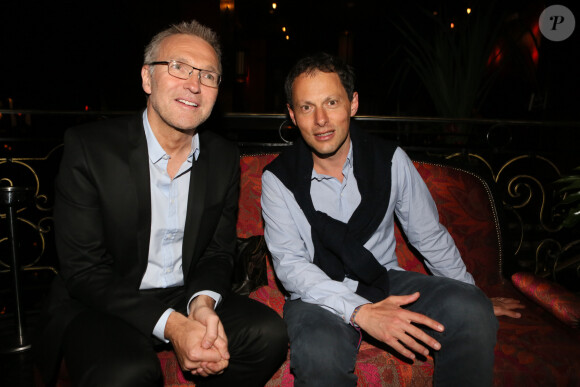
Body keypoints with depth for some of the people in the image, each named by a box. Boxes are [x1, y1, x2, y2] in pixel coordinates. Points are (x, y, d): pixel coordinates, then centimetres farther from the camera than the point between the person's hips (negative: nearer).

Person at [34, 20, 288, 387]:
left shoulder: (225, 158, 0)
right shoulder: (88, 148, -13)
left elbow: (219, 253, 4)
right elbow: (83, 270, -14)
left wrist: (202, 303, -19)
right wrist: (171, 326, -25)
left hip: (187, 297, 4)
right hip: (101, 306, -3)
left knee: (269, 333, -17)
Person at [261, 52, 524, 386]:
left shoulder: (391, 159, -5)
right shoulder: (278, 179, -9)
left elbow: (429, 236, 6)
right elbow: (289, 263, -14)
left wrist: (473, 298, 14)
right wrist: (360, 312, -27)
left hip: (385, 281, 3)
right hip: (320, 294, -2)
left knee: (470, 309, -23)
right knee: (319, 355, -35)